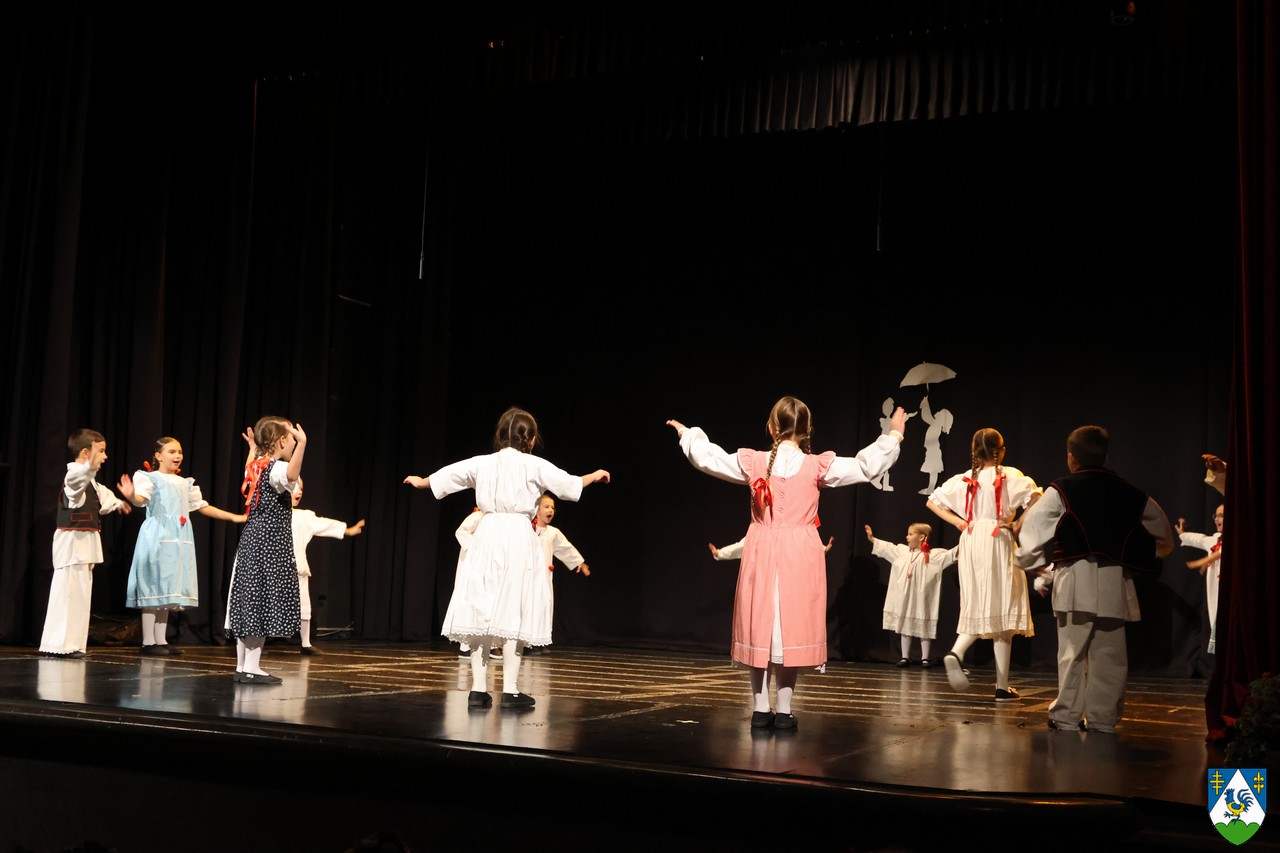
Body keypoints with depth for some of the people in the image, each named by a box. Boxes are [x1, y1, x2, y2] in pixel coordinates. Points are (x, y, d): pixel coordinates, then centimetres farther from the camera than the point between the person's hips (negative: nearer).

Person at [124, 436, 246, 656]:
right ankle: (148, 642, -2)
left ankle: (161, 640, 12)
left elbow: (202, 506, 21)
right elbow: (141, 499, -21)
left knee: (169, 589, 7)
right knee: (153, 586, -6)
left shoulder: (185, 483, 18)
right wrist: (131, 496, -45)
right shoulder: (150, 478, -2)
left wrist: (234, 517, 18)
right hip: (157, 537, -7)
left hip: (179, 539, 7)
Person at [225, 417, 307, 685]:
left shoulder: (256, 466, 12)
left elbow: (248, 470, 38)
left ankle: (242, 666, 16)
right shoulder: (276, 469, -15)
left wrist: (253, 448, 44)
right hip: (270, 543, -9)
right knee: (263, 604, -7)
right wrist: (302, 444, -46)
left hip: (251, 541, 9)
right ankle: (251, 669, -7)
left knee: (250, 604, 11)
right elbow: (291, 476, -41)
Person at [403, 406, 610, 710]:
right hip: (518, 539, -4)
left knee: (481, 614, 6)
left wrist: (420, 481, 42)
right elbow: (569, 485, 4)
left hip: (487, 537, 4)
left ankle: (478, 689, 7)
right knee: (512, 615, -1)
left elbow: (446, 475, 22)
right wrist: (595, 475, 23)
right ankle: (510, 690, -1)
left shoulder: (482, 463, 9)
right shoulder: (534, 465, -2)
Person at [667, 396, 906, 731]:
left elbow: (707, 458, 10)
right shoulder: (818, 466, -6)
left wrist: (688, 434, 28)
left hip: (761, 552, 1)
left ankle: (761, 708, 11)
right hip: (800, 555, -1)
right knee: (792, 626, 5)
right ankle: (784, 709, 6)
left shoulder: (753, 463, -1)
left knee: (760, 625, 8)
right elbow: (868, 465, -1)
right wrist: (893, 435, 12)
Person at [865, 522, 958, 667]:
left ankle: (925, 658, 10)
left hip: (921, 599, -5)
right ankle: (905, 657, 16)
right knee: (905, 626, 9)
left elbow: (948, 555, -15)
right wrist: (872, 538, 19)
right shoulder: (902, 551, 8)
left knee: (924, 627, 2)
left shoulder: (933, 555, -6)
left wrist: (961, 547, -30)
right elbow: (886, 547, 18)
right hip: (904, 599, 5)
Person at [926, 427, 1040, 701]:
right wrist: (1019, 525, -5)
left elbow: (932, 502, 13)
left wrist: (959, 522, 9)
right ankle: (1002, 687, 3)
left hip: (971, 543, 4)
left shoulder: (964, 480, 8)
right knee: (1002, 613, 1)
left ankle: (956, 652, -18)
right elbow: (1035, 498, -17)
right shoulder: (1010, 476, -2)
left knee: (977, 610, 12)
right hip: (998, 544, -4)